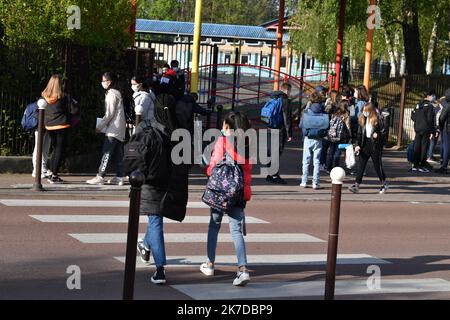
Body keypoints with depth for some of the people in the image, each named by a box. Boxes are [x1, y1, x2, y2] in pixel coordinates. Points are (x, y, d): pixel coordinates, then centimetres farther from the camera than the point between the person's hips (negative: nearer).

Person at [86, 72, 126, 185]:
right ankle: (119, 177, 7)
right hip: (120, 129, 10)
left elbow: (109, 114, -16)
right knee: (119, 154, 7)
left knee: (107, 153, -10)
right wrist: (103, 125, 17)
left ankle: (100, 177, -11)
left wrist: (100, 127, -11)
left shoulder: (111, 94, -12)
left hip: (113, 129, -10)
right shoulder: (117, 93, 17)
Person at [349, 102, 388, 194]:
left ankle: (384, 184, 22)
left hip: (375, 145, -4)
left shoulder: (377, 120, -8)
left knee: (377, 165, 5)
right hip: (365, 144, 4)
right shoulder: (362, 120, 7)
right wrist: (358, 145, 1)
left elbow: (384, 132, -3)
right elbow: (359, 134, 10)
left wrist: (378, 135, -22)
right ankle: (357, 185, -4)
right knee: (361, 165, -2)